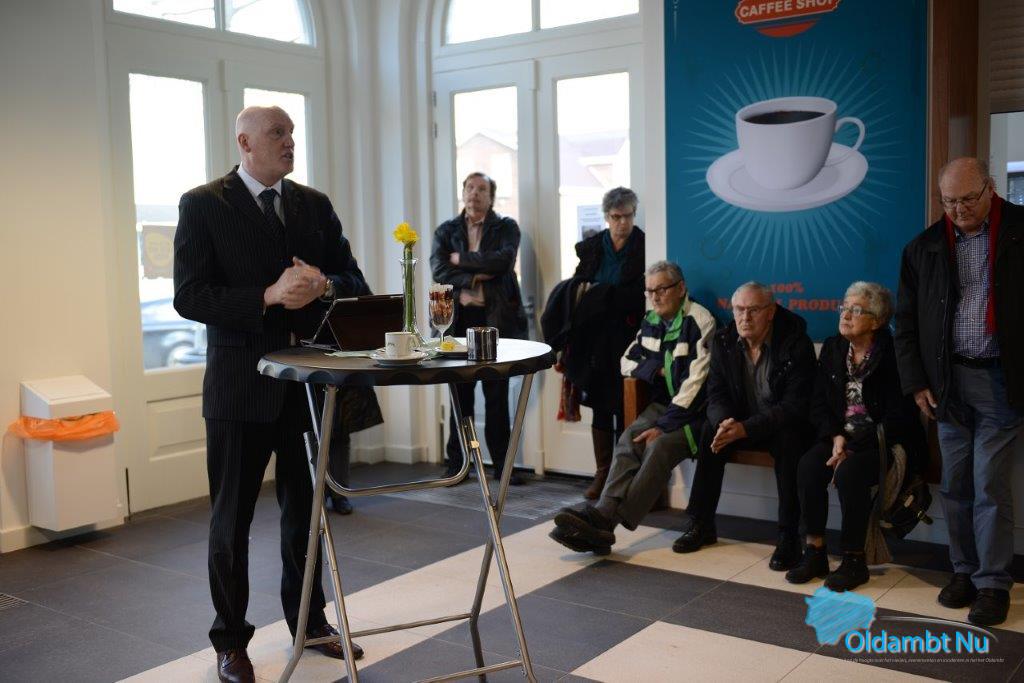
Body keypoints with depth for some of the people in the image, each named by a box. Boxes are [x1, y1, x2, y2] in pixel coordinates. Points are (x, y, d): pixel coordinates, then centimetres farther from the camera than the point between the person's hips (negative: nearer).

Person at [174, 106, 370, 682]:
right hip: (242, 382, -4)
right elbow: (190, 297, -11)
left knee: (307, 507, 15)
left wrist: (324, 285, -14)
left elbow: (356, 282, 9)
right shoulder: (203, 205, -4)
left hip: (309, 378, 4)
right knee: (232, 517, 7)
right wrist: (267, 297, -23)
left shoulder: (316, 205, 9)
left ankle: (310, 621, 32)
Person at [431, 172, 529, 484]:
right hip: (459, 319, 1)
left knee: (497, 394, 4)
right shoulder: (446, 231, 11)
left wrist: (461, 259, -7)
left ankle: (502, 463, 11)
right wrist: (478, 275, -13)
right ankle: (456, 464, 12)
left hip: (496, 318, -1)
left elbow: (503, 260, -12)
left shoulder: (506, 227, 7)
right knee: (460, 393, 4)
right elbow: (439, 271, -4)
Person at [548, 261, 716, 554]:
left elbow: (695, 383, -18)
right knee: (628, 440, -24)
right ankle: (603, 514, -42)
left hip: (693, 411, -6)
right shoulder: (651, 321, 12)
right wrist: (659, 370, -4)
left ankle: (604, 519, -42)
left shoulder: (700, 322, -11)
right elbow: (628, 362, 17)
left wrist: (663, 425, -23)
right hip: (661, 405, 6)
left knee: (659, 445, -32)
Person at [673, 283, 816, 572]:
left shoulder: (796, 343, -19)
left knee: (789, 439, -34)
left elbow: (795, 405, -24)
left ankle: (789, 537, -26)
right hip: (740, 423, 4)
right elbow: (716, 395, -3)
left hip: (785, 426, -4)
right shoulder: (723, 342, -4)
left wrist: (746, 428, -36)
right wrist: (725, 423, -28)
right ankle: (702, 524, -11)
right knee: (711, 432, -22)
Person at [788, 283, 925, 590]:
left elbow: (898, 417, -14)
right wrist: (836, 437, -10)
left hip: (884, 441, -5)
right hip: (840, 436, 5)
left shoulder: (892, 353, -10)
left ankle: (854, 561, -16)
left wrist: (853, 448, -19)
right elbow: (818, 404, 9)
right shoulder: (832, 348, 8)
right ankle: (815, 552, -14)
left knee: (849, 472, -32)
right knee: (809, 465, -24)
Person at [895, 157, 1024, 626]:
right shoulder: (924, 248, 6)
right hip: (949, 381, 3)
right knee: (955, 485, 9)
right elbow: (906, 322, 10)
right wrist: (916, 383, 4)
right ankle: (964, 570, 22)